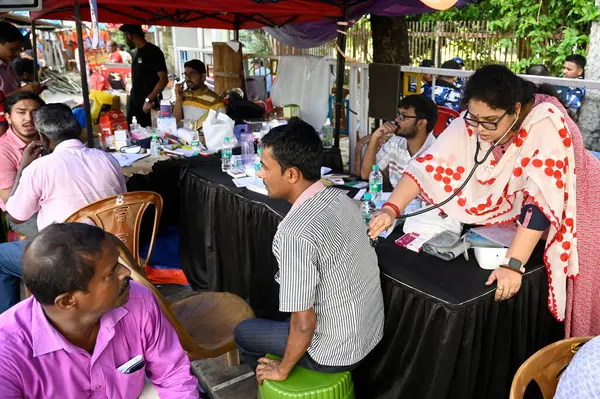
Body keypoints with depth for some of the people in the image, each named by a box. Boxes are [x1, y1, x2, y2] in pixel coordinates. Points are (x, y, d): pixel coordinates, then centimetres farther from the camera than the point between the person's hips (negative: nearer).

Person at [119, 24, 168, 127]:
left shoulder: (153, 51, -10)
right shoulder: (138, 52, 15)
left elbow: (163, 80, -16)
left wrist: (149, 100, -20)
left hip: (149, 105, -8)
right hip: (135, 104, 8)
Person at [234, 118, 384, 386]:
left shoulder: (295, 233, -31)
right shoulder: (341, 198, -6)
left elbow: (304, 324, -26)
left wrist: (282, 370, -7)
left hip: (337, 351, -7)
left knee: (243, 333, 15)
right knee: (275, 316, 29)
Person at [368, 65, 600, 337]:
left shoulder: (546, 123, -33)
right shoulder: (474, 121, -20)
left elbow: (541, 200, -39)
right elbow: (430, 163, -23)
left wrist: (513, 265, -43)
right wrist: (391, 209, -35)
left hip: (575, 210, -4)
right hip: (514, 208, 4)